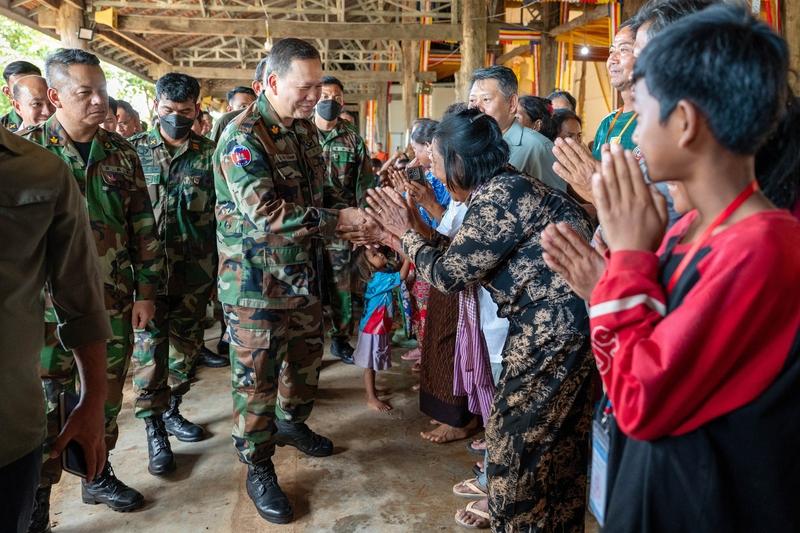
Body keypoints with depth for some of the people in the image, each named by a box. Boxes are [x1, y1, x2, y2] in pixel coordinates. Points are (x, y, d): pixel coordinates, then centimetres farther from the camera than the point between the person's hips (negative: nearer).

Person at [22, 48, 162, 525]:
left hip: (115, 304, 3)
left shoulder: (122, 153, 4)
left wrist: (146, 290, 4)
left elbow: (144, 227, 6)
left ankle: (98, 475, 36)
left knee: (107, 397, 15)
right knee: (46, 406, 6)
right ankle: (35, 503, 23)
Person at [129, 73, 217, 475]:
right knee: (150, 348, 1)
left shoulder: (210, 154, 2)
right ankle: (154, 431, 13)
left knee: (186, 346, 13)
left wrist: (220, 268, 2)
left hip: (195, 271, 2)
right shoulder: (134, 150, 2)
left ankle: (171, 410, 34)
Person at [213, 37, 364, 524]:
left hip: (305, 273, 8)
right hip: (257, 283, -7)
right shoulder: (242, 138, -18)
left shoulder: (306, 128, 7)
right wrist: (337, 219, -28)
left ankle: (292, 423, 45)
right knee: (256, 375, 5)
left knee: (307, 356, 20)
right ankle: (259, 469, 21)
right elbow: (265, 213, -29)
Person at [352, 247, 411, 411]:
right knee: (370, 364, 1)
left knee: (374, 363, 23)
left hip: (380, 327, 9)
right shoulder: (378, 278, -24)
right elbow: (401, 276, -34)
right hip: (373, 329, -9)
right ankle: (371, 399, 8)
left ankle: (371, 389, 37)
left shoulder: (384, 273, 5)